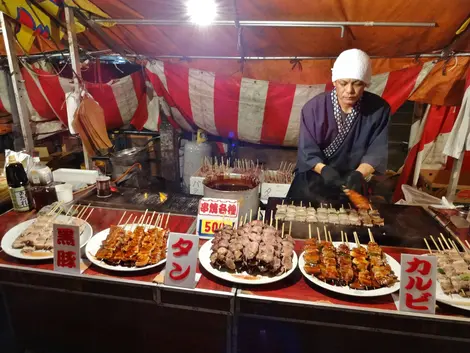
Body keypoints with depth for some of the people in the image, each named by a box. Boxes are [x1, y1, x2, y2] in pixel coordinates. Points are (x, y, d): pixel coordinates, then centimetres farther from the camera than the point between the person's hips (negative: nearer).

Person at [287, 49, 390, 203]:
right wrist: (323, 169, -34)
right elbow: (307, 150, -15)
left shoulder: (379, 109, -12)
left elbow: (377, 151, -12)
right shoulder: (314, 107, -16)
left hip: (351, 183, 1)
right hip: (313, 180, -1)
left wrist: (359, 174, -30)